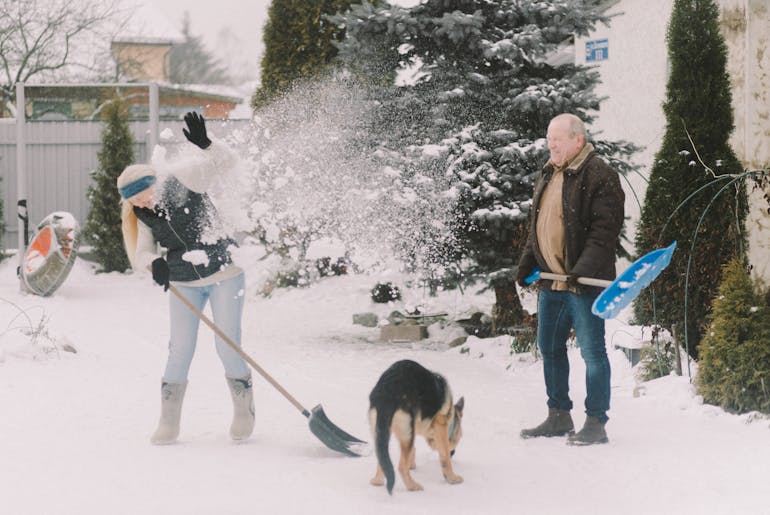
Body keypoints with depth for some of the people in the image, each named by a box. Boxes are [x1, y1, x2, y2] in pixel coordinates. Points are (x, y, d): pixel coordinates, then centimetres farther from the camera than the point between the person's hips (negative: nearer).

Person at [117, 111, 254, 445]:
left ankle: (244, 415, 16)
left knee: (228, 347, -2)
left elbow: (225, 161, -17)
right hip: (184, 285, 4)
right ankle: (169, 423, 7)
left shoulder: (182, 181, -15)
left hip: (224, 274, -4)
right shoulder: (141, 216, -1)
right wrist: (154, 262, -31)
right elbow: (142, 251, -8)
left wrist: (205, 144, -36)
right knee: (180, 351, -1)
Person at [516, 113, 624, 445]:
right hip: (551, 281, 9)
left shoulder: (600, 177, -11)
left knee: (592, 352, -3)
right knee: (550, 349, 14)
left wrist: (584, 268, -25)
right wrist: (526, 265, 18)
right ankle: (559, 417, 25)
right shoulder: (548, 175, 16)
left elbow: (604, 230, -18)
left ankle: (596, 424, 3)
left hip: (584, 282, -9)